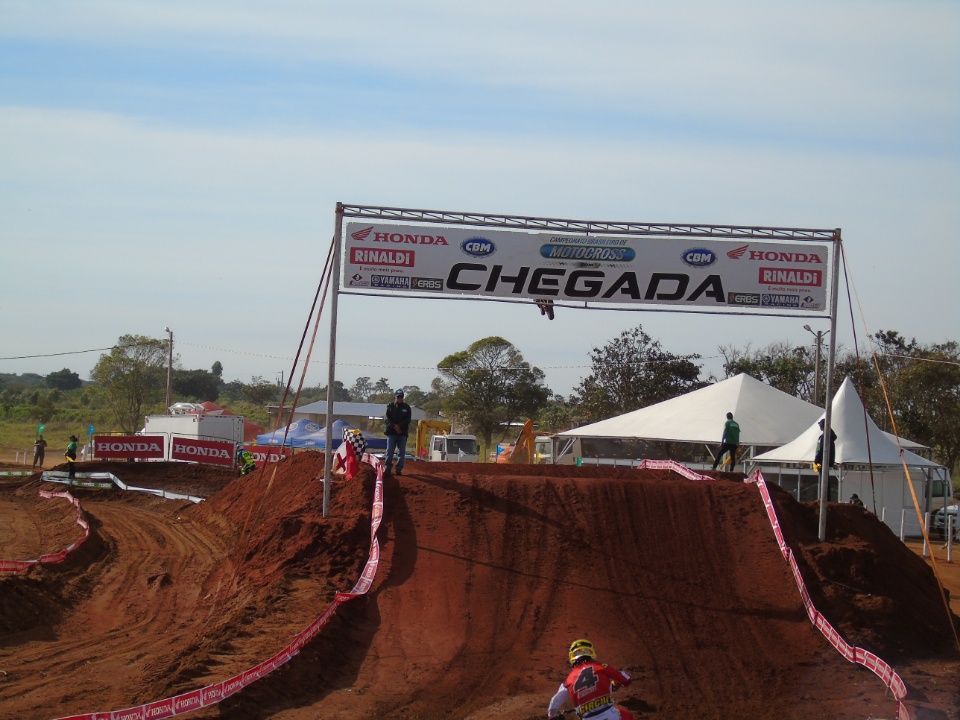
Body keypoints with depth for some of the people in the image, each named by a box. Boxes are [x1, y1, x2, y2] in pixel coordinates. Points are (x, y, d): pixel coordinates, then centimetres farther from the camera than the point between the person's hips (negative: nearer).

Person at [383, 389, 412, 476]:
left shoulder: (406, 407, 9)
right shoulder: (390, 406, 8)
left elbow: (408, 419, 1)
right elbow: (386, 418, -2)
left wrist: (399, 426, -13)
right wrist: (394, 426, -15)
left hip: (402, 433, 1)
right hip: (391, 432, -1)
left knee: (401, 452, 1)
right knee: (389, 451, -6)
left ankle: (399, 469, 3)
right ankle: (388, 468, -4)